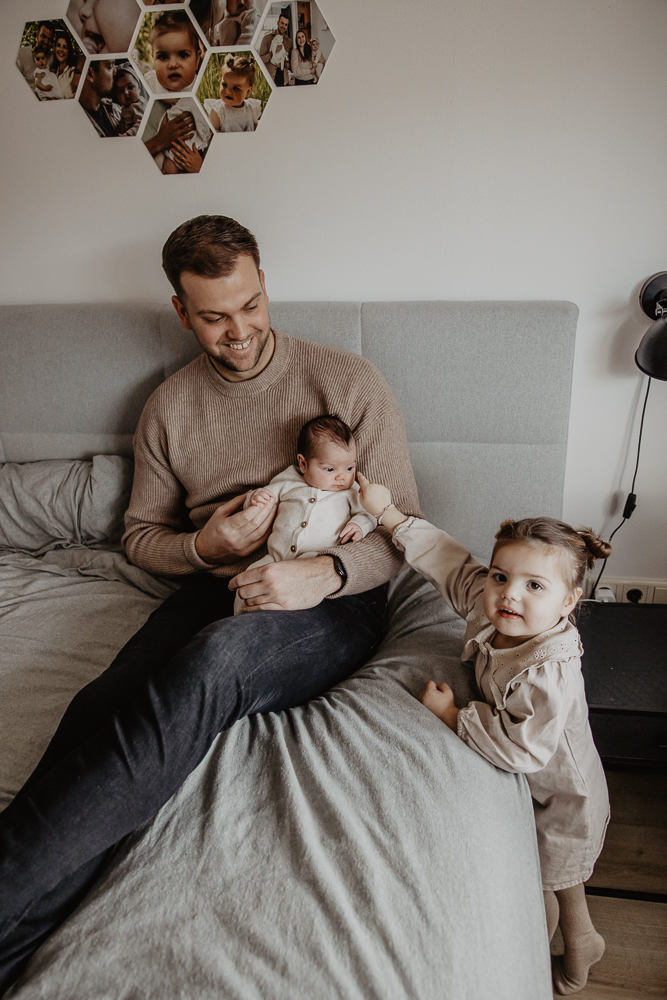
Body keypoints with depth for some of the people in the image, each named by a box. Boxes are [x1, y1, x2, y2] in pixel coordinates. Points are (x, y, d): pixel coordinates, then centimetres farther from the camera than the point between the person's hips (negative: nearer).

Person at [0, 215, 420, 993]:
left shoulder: (347, 382, 3)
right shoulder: (169, 406, 13)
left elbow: (403, 525, 1)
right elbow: (140, 533, 19)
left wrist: (324, 573, -20)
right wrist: (202, 546, -6)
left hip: (331, 606, -3)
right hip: (214, 590, 4)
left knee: (216, 657, -38)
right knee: (102, 706, -29)